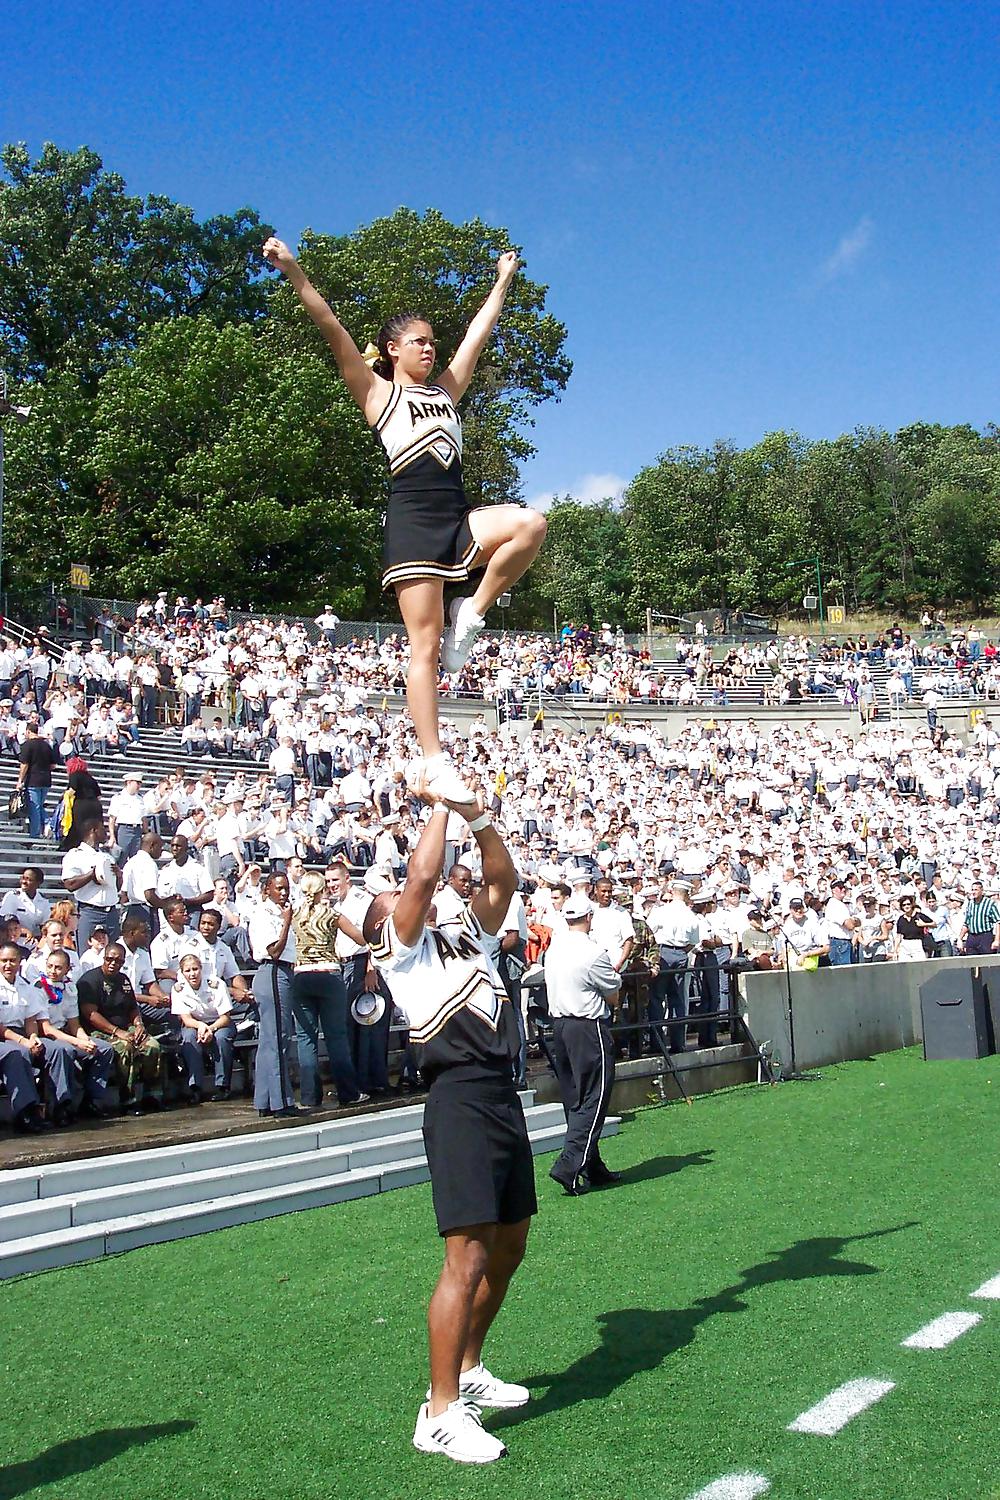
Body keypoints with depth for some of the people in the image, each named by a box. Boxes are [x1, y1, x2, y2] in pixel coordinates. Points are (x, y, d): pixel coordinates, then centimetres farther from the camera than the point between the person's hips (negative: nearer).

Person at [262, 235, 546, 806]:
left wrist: (503, 281, 38)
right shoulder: (378, 393, 8)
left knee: (531, 523, -25)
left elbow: (480, 332, 32)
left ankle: (472, 614, -7)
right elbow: (334, 330, -2)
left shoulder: (446, 389, 23)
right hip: (414, 518, -5)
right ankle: (435, 763, -9)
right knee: (425, 646, -10)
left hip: (459, 517, 6)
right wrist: (296, 273, -11)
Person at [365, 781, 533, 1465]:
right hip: (462, 1097, -8)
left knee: (509, 1245, 16)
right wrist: (439, 807, -2)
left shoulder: (465, 935, 24)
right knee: (469, 1254, -12)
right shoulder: (399, 944, 3)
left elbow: (503, 880, 15)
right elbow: (422, 877, -12)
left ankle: (468, 1370, 31)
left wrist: (479, 816, 4)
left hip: (503, 1096, 8)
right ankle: (441, 1413, -7)